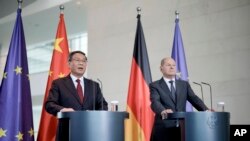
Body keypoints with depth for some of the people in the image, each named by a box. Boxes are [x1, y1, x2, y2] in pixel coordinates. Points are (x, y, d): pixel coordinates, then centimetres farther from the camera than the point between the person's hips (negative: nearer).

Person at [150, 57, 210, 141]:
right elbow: (155, 102, -12)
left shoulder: (184, 84, 18)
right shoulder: (155, 86, 5)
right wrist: (163, 111, -35)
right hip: (163, 129, -3)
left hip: (182, 128, 3)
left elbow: (194, 99, 6)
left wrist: (206, 110, -13)